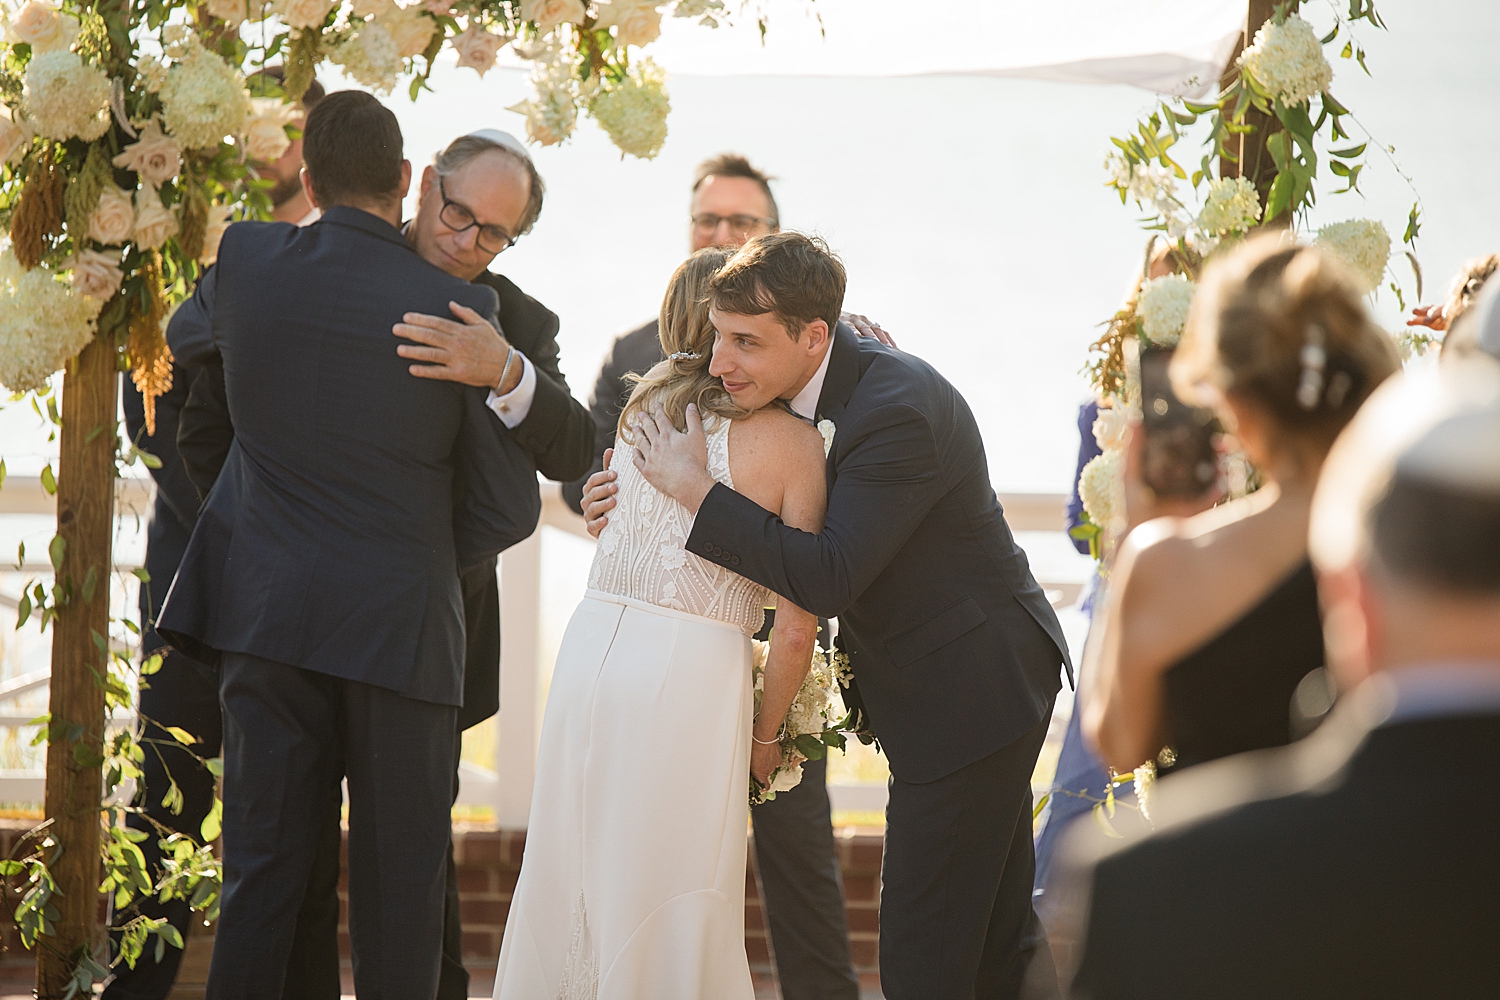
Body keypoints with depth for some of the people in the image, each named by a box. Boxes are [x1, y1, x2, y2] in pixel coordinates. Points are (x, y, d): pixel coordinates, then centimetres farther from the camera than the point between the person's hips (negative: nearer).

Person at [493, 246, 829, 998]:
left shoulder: (641, 409, 10)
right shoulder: (793, 442, -4)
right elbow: (795, 627, -6)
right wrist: (763, 735, 9)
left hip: (590, 651, 5)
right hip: (693, 672, -5)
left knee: (566, 894, 13)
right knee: (670, 919, 4)